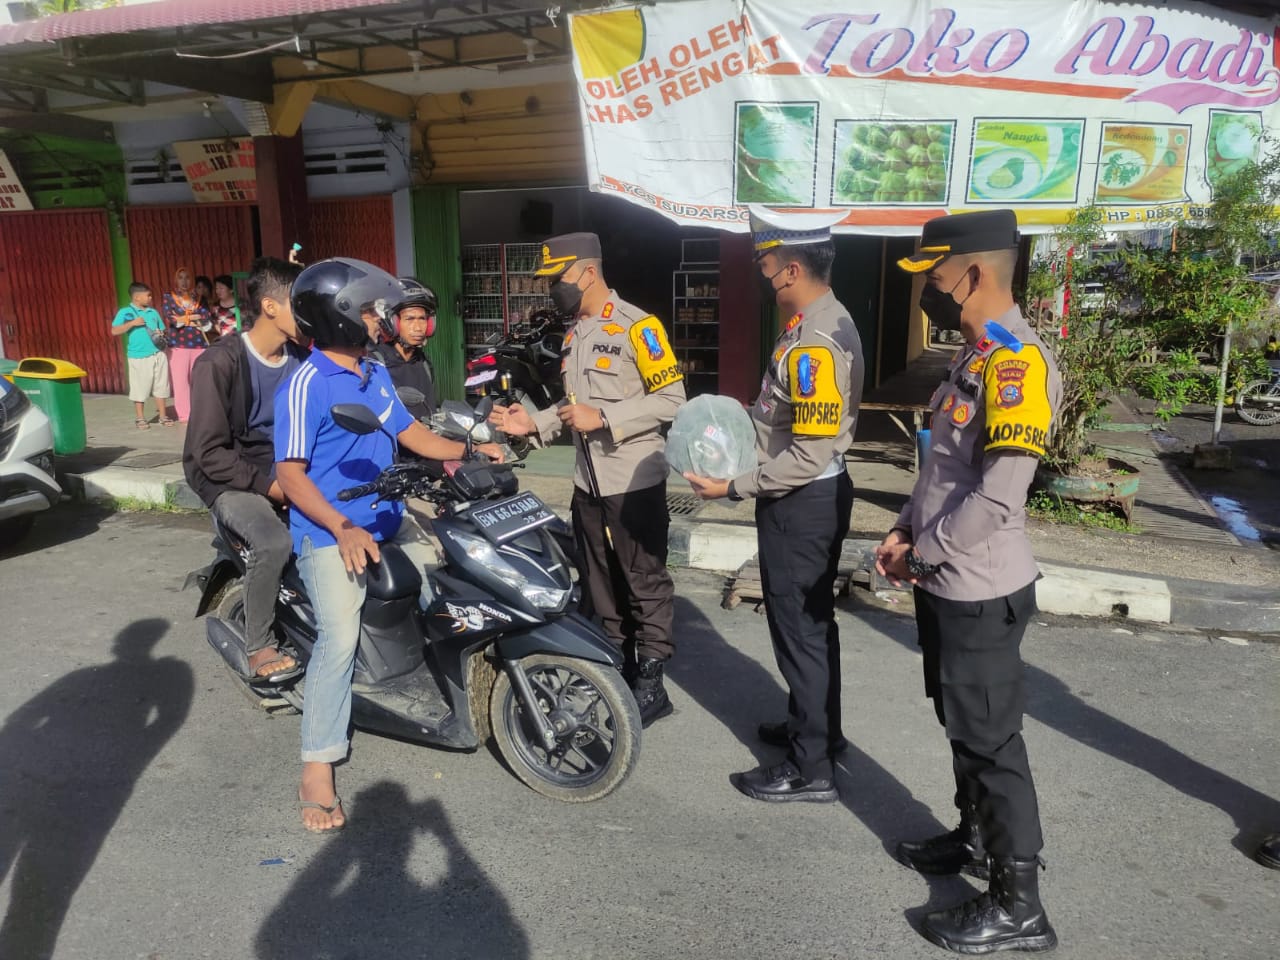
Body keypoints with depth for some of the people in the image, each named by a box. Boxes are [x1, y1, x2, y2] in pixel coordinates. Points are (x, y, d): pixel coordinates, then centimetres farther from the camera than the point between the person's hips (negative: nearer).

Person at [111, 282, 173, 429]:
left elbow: (162, 330, 20)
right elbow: (114, 331, -10)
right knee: (140, 389, 2)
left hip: (158, 355, 5)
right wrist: (132, 323, -18)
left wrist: (161, 335, -3)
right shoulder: (125, 312, -3)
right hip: (139, 357, -4)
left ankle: (163, 416, 17)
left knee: (161, 387, 9)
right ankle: (140, 418, 13)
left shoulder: (153, 312, 12)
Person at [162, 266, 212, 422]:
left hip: (198, 343, 2)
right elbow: (170, 318, -7)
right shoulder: (168, 297, 8)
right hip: (178, 344, -2)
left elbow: (206, 316, -1)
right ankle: (184, 415, 1)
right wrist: (194, 317, -2)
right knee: (180, 380, -4)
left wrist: (184, 318, -8)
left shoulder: (197, 297, 15)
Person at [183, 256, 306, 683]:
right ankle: (259, 647, -12)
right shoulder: (219, 362, -16)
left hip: (287, 472, 6)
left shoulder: (301, 357, 3)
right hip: (232, 480, -6)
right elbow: (208, 452, -16)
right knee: (275, 541, -32)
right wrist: (266, 484, -21)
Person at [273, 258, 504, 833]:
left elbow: (408, 431, 20)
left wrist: (467, 451, 7)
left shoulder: (375, 373, 11)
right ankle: (317, 769, -10)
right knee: (340, 638, -20)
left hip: (386, 519, 9)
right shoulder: (305, 386, -15)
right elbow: (290, 474, -18)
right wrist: (343, 529, -30)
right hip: (328, 532, -8)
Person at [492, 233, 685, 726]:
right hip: (589, 482, 8)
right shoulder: (574, 333, 14)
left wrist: (603, 419, -22)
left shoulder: (637, 326, -13)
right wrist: (535, 423, 4)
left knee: (645, 584, 2)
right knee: (601, 585, 16)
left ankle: (651, 685, 13)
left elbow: (670, 399, -17)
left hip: (635, 482, -8)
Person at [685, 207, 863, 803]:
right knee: (812, 618, 22)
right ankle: (818, 727, 40)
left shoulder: (813, 344, -26)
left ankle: (811, 770, 17)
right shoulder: (824, 319, 7)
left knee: (799, 627, 2)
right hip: (812, 497, 10)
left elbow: (810, 456, -27)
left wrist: (733, 488, -22)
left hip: (802, 503, -10)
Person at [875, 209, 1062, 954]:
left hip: (981, 592, -9)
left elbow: (998, 496, -26)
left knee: (992, 740, 2)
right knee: (963, 727, 22)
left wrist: (921, 554, -15)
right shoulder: (978, 355, 10)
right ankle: (976, 840, 42)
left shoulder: (1016, 361, -21)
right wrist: (906, 530, 7)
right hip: (949, 585, 9)